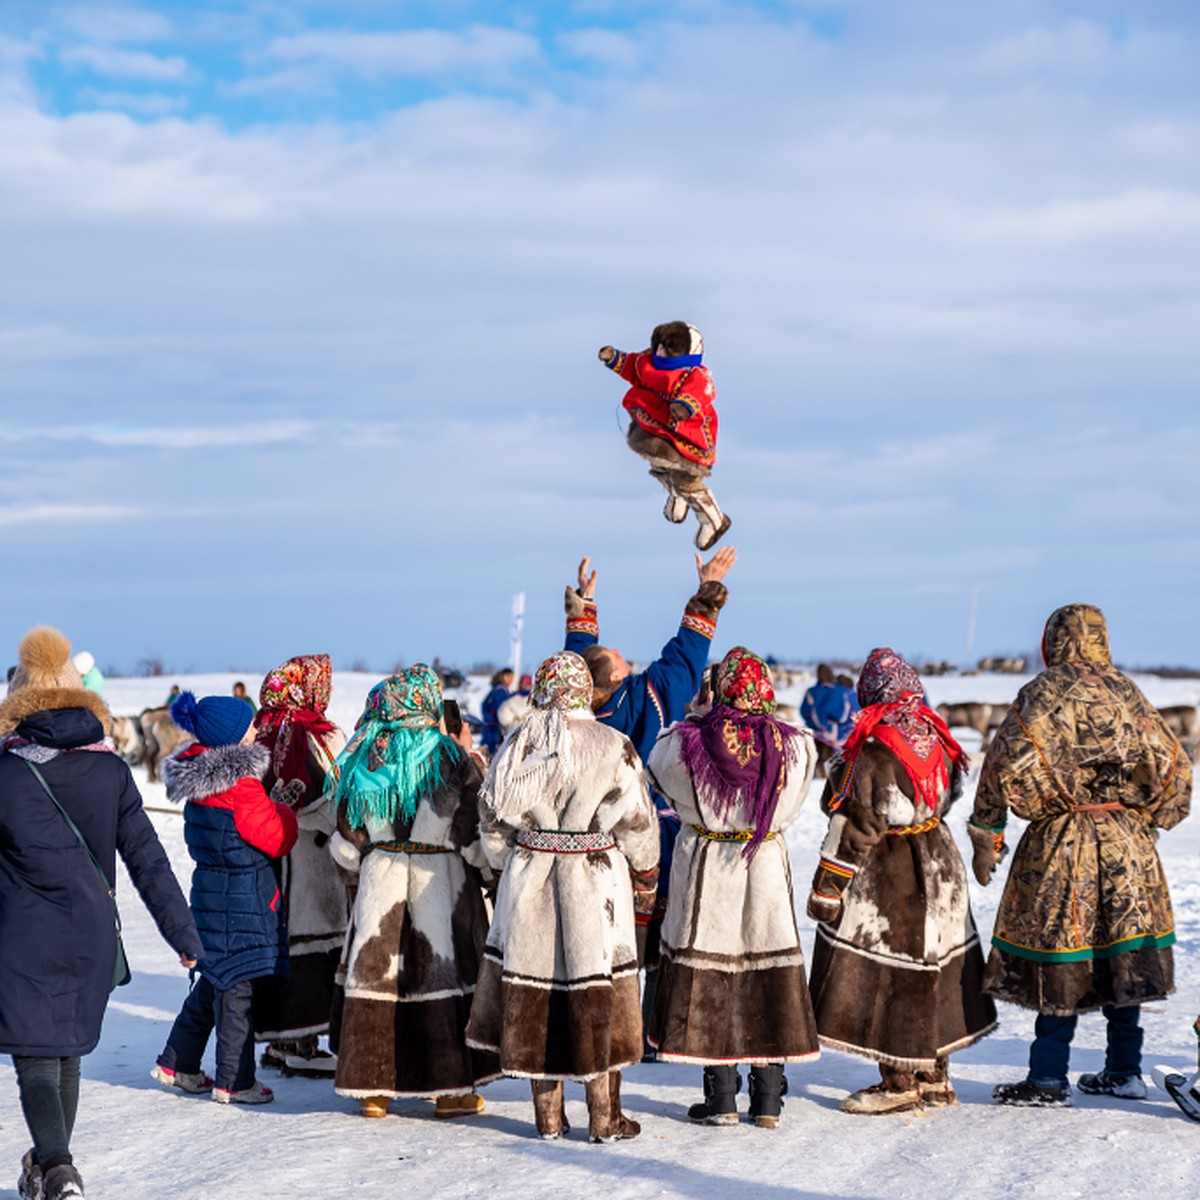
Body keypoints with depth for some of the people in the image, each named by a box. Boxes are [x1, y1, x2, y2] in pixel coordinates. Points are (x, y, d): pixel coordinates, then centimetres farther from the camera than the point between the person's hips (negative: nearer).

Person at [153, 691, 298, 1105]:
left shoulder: (198, 777, 6)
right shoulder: (240, 786, -20)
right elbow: (277, 839, -14)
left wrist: (270, 806, 11)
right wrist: (284, 810, 4)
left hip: (210, 886, 8)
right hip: (242, 896, -8)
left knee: (215, 979, 19)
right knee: (237, 985, 0)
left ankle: (177, 1063, 27)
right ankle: (234, 1082, 8)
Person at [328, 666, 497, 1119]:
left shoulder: (363, 762, -1)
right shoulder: (450, 759, -10)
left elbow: (346, 844, 5)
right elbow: (474, 835, -9)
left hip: (380, 879, 3)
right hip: (441, 882, -3)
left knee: (375, 972, 8)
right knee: (445, 974, 5)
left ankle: (371, 1088, 12)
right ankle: (451, 1088, 8)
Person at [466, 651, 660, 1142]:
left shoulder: (518, 745, -1)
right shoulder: (611, 747, -9)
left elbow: (492, 817, 6)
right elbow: (636, 819, -4)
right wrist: (645, 875, 11)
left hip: (529, 881, 3)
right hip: (596, 883, -3)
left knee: (533, 982, 10)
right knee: (597, 988, 4)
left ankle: (547, 1113, 16)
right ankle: (604, 1115, 8)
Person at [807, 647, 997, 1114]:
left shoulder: (874, 748, -18)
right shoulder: (935, 736, 4)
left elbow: (855, 822, -18)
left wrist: (828, 885, -13)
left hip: (887, 876, -8)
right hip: (940, 865, 8)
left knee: (886, 973, 0)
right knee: (931, 970, 14)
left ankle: (900, 1083, 3)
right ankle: (934, 1077, 23)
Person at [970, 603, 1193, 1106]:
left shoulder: (1044, 693, -8)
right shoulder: (1127, 693, 7)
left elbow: (1006, 766, -14)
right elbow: (1173, 767, 11)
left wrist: (986, 836, -6)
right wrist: (1149, 822, 21)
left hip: (1062, 841, -5)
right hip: (1128, 840, 5)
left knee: (1061, 957, 0)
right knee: (1121, 952, 12)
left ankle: (1048, 1079, 3)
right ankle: (1125, 1070, 18)